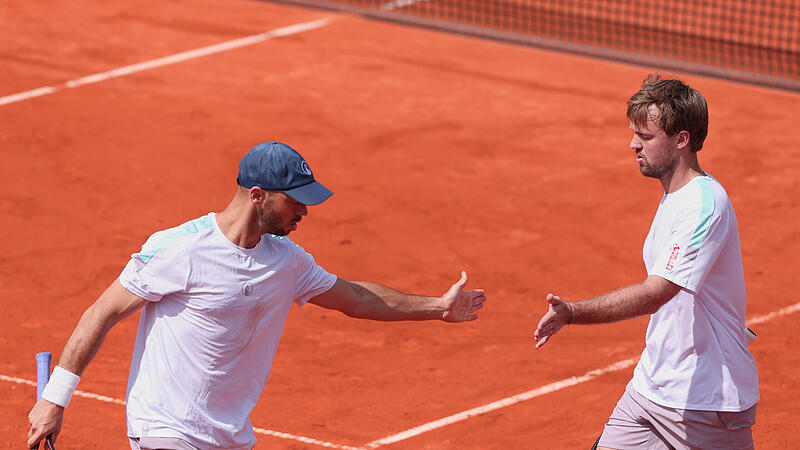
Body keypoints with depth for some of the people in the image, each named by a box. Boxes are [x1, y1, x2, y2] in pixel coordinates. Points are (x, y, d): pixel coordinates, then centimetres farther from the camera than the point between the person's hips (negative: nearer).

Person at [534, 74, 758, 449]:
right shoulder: (673, 196, 11)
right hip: (650, 387, 9)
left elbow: (654, 294, -31)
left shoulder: (704, 204, -21)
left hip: (707, 401, -9)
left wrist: (571, 313, -39)